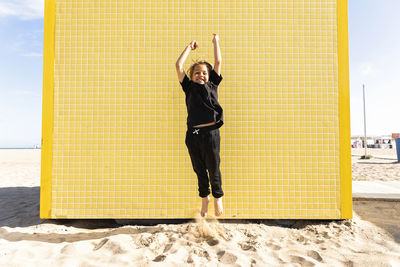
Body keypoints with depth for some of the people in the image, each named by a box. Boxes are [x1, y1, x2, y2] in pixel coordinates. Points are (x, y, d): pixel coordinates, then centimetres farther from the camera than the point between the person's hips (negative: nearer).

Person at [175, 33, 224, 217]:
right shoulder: (189, 87, 14)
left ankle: (218, 197, 31)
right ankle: (204, 197, 34)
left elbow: (218, 62, 14)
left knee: (213, 168, 7)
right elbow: (178, 66, 13)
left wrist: (216, 42, 25)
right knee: (199, 169, 13)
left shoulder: (212, 85, 13)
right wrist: (189, 47, 23)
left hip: (210, 132, -1)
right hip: (193, 134, 2)